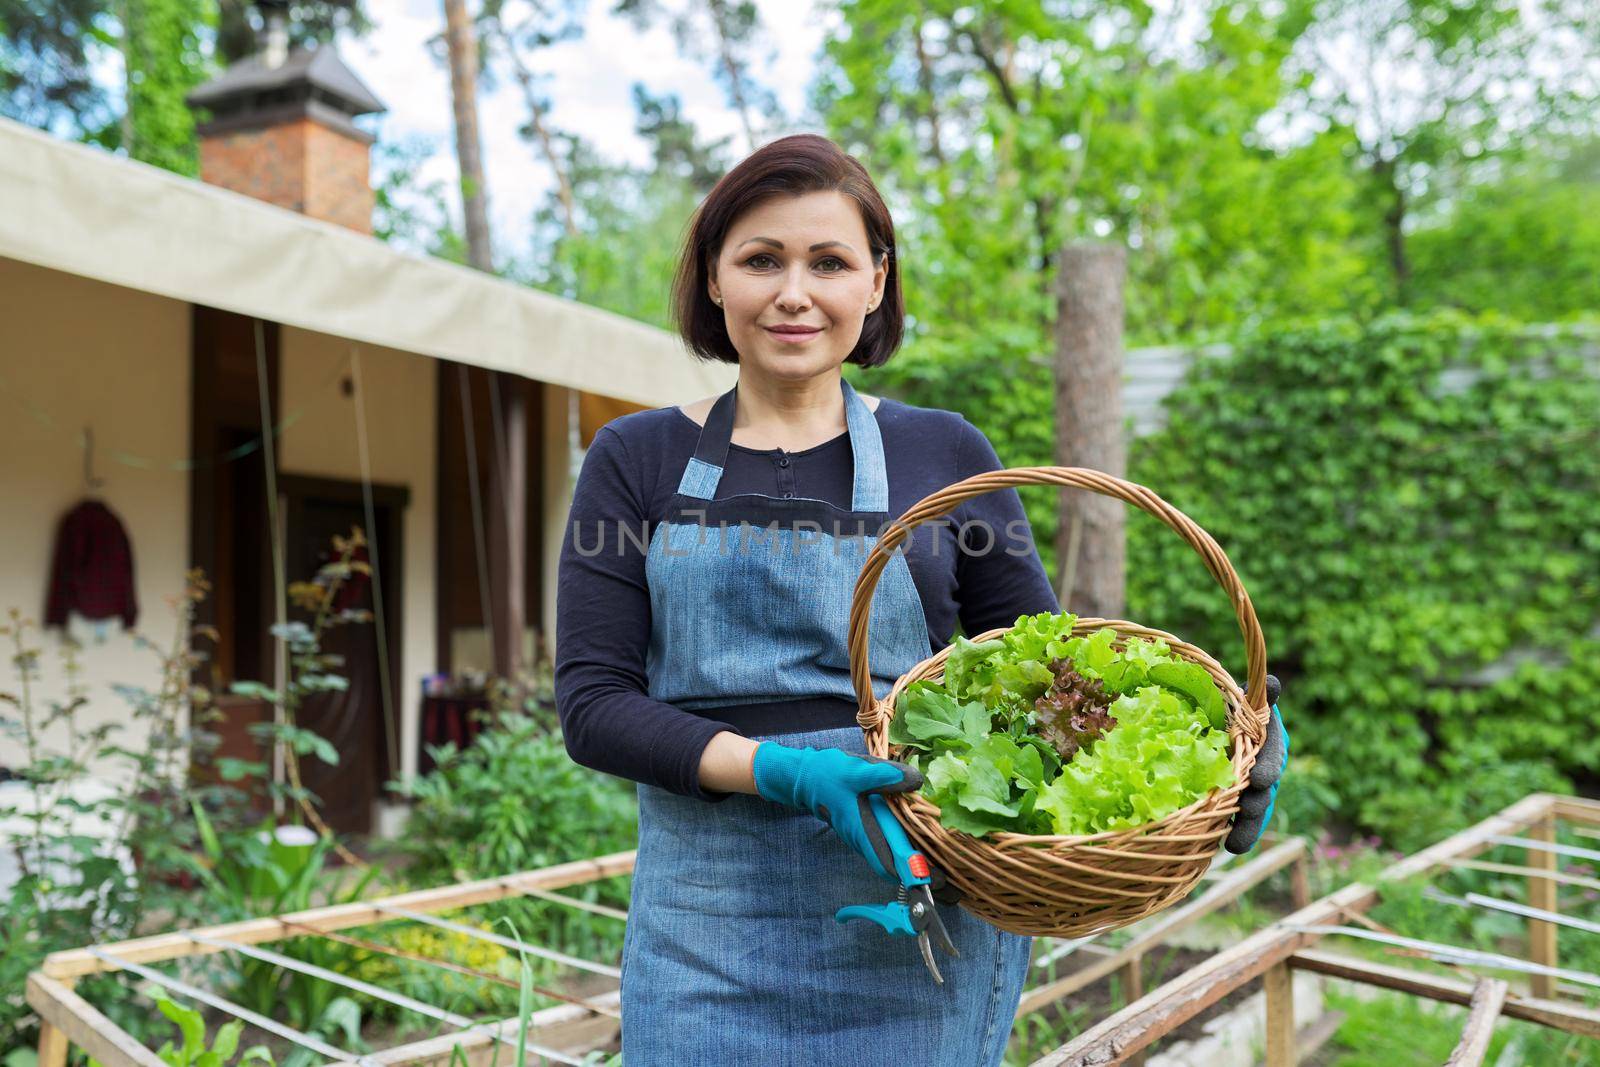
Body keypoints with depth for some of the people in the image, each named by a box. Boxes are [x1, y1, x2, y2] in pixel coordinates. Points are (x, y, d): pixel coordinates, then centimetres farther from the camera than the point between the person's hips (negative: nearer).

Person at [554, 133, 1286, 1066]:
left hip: (917, 927, 0)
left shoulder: (945, 456, 4)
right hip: (710, 934, 0)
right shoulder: (638, 461, 3)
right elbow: (593, 702, -3)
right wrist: (780, 769, -17)